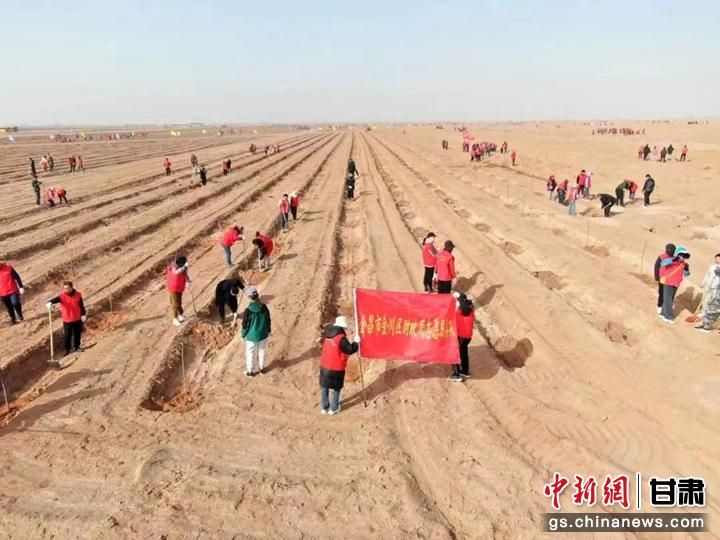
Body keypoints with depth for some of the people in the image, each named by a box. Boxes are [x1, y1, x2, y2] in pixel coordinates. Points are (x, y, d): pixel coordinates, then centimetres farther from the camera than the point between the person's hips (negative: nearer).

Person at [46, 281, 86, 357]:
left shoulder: (78, 295, -6)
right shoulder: (62, 296, -13)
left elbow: (81, 305, 5)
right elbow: (54, 300, -31)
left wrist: (83, 314, 4)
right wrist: (49, 303, -53)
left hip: (77, 319, 2)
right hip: (67, 320, -2)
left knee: (77, 334, 15)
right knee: (67, 335, 8)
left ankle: (76, 347, 35)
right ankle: (67, 349, 24)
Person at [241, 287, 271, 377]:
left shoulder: (248, 311, -26)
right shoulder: (264, 307, -17)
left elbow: (245, 325, -15)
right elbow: (268, 321, -4)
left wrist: (243, 335, 2)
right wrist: (269, 331, 14)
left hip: (252, 336, -3)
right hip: (263, 335, 3)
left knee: (250, 354, 18)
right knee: (261, 352, 25)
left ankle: (250, 372, 35)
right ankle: (261, 368, 42)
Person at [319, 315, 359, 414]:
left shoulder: (328, 334, 0)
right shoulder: (341, 338, -21)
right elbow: (350, 350, -17)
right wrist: (356, 342, -3)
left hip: (324, 366, 6)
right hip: (336, 368, -6)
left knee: (324, 387, 18)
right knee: (337, 388, 13)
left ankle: (324, 407, 28)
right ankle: (334, 408, 21)